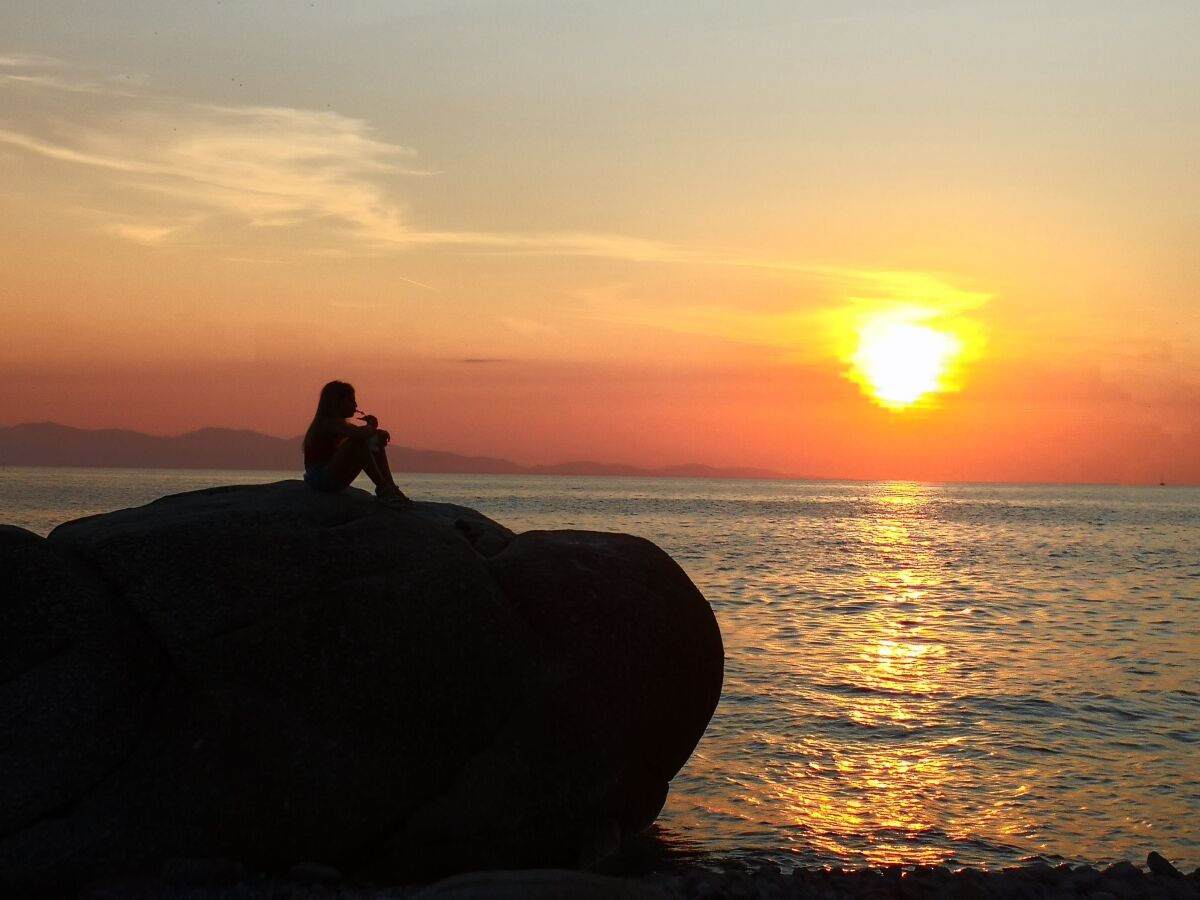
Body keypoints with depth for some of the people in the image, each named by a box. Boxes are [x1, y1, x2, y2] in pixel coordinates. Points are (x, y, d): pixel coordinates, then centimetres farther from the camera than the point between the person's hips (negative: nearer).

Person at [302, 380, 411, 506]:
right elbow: (358, 433, -33)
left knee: (375, 443, 6)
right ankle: (383, 488, -25)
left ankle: (390, 489, -6)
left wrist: (371, 425, -3)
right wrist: (375, 429, -13)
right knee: (357, 443, -27)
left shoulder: (337, 423, 17)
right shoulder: (330, 422, -15)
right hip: (320, 478, -10)